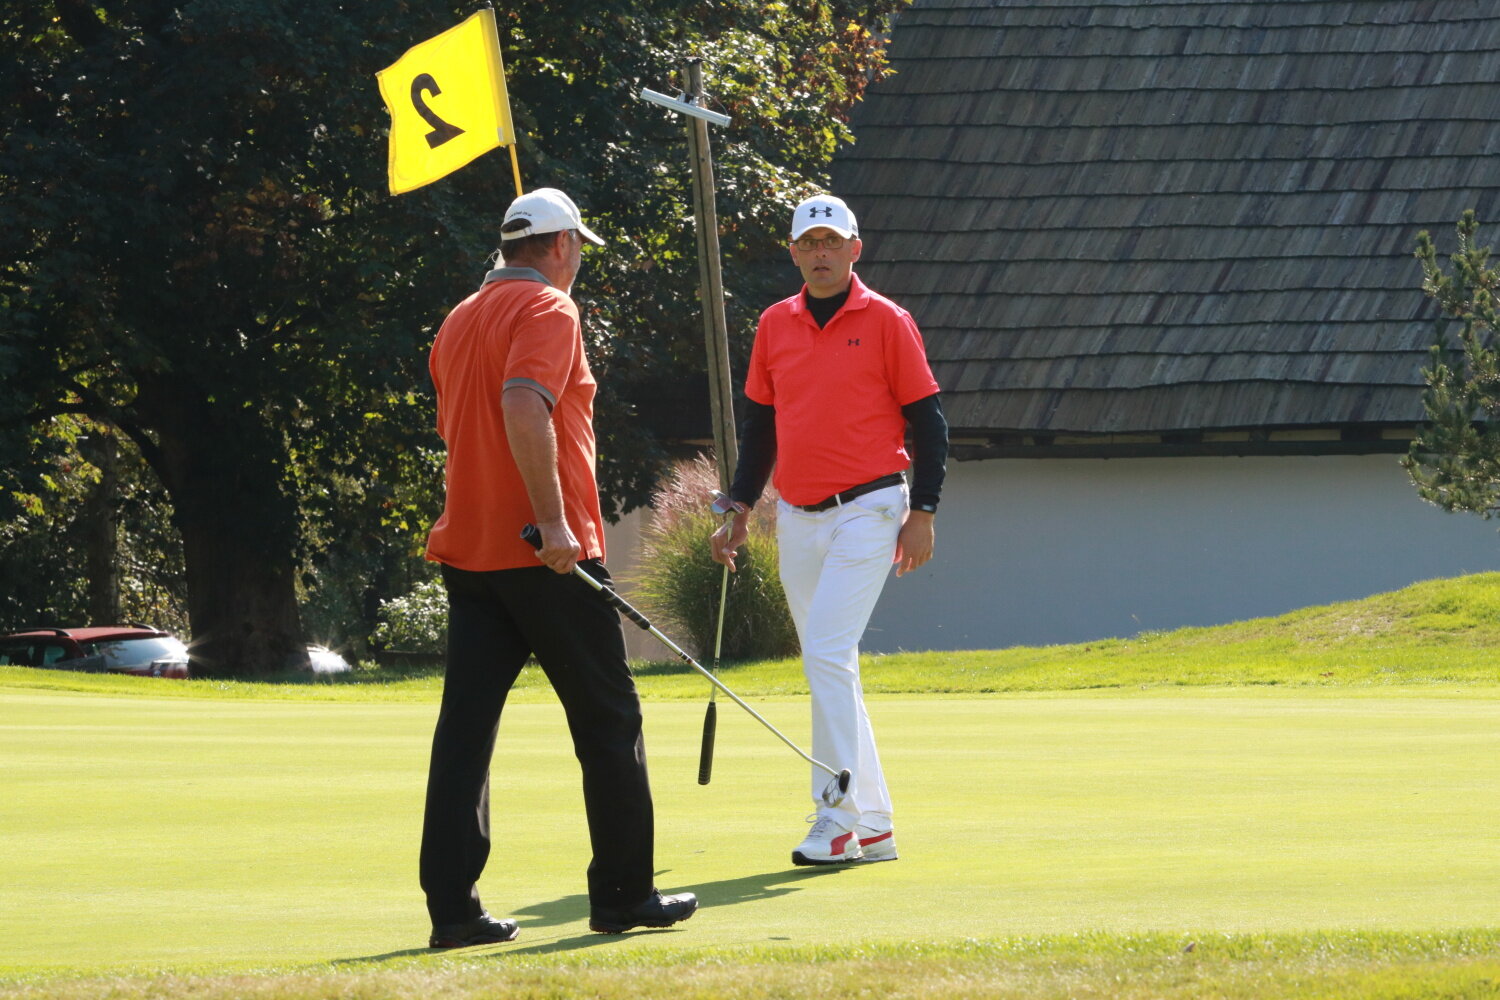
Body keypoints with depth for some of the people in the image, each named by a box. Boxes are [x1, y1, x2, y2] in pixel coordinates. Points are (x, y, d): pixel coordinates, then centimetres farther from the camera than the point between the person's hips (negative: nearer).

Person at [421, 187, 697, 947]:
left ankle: (451, 906, -5)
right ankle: (623, 895, 9)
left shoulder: (459, 321, 17)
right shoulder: (547, 311, -8)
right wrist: (554, 519, -26)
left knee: (464, 727, 1)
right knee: (607, 721, 5)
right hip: (546, 555, -7)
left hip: (468, 549, 7)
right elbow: (524, 406, -24)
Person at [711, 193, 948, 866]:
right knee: (827, 669, 7)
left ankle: (838, 818, -16)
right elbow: (759, 424, 19)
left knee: (826, 653, -17)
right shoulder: (775, 325, 11)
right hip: (797, 519, 6)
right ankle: (873, 827, 13)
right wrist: (739, 510, 15)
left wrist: (922, 513, -8)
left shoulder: (885, 322, -3)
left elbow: (927, 420, -2)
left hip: (867, 509, -6)